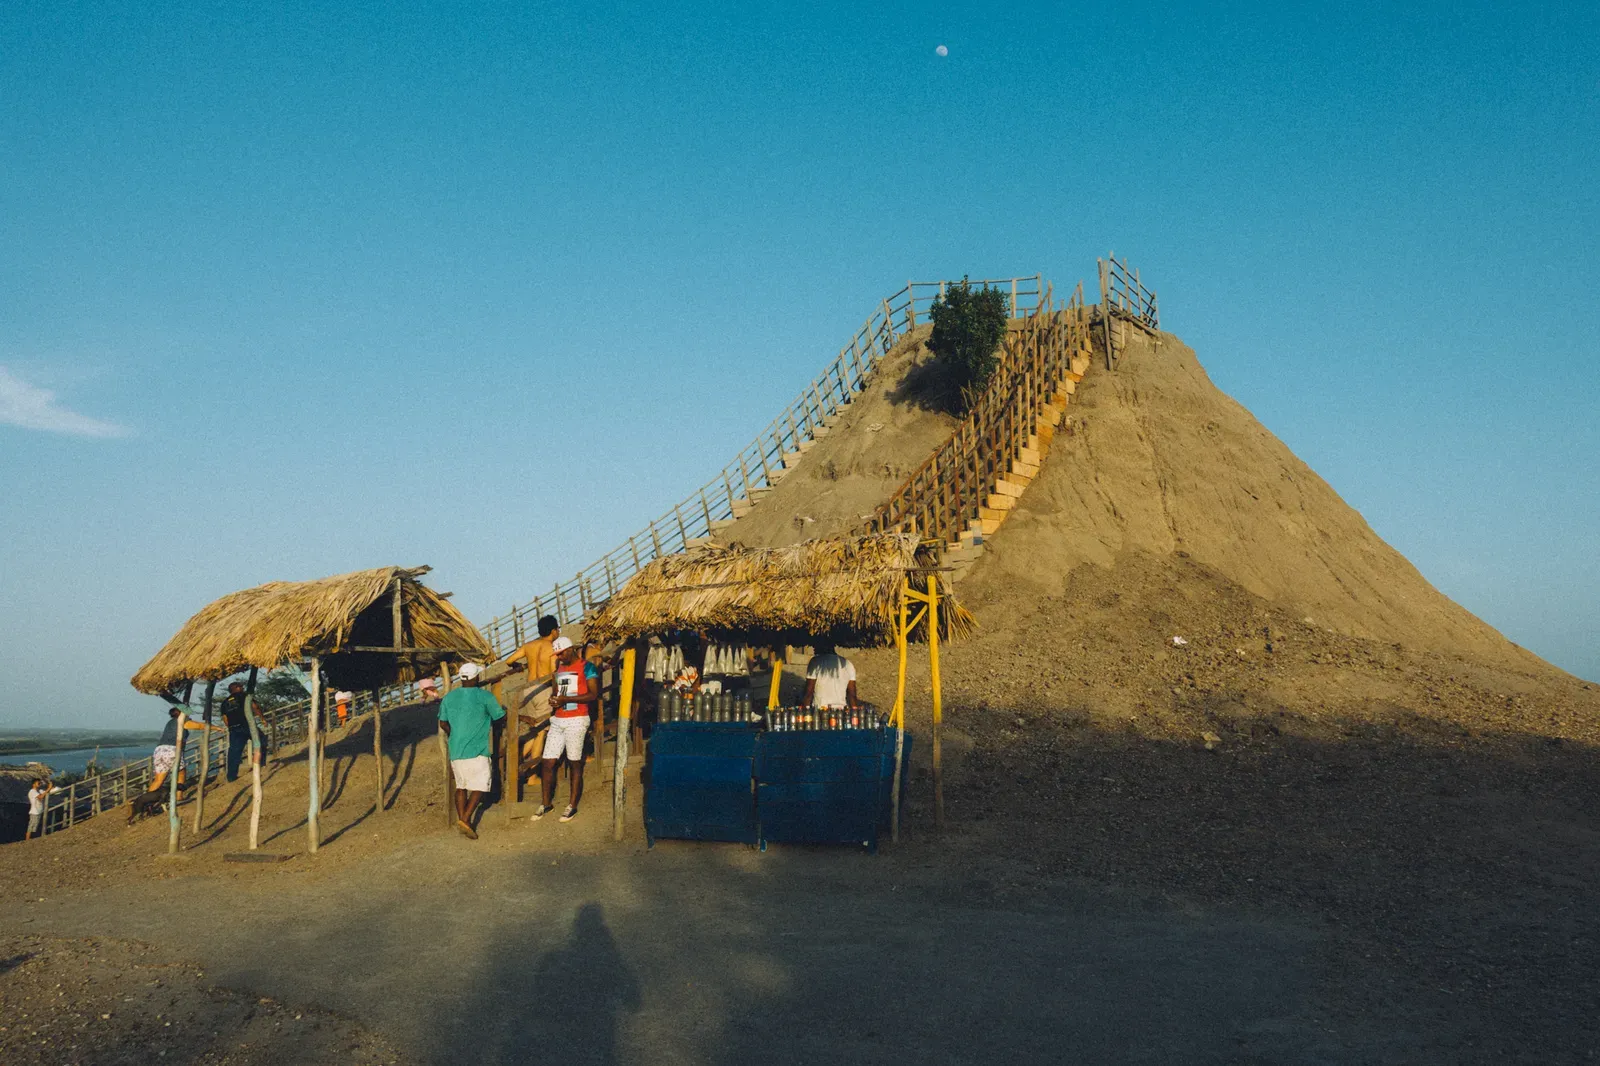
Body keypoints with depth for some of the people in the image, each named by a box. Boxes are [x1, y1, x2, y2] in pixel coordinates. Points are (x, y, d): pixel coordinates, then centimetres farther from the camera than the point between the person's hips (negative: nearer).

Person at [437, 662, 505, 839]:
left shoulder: (449, 697, 8)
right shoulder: (485, 696, -7)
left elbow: (443, 724, 13)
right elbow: (501, 716, 3)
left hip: (455, 750, 6)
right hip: (477, 751, -5)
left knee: (461, 786, 16)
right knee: (480, 787, -1)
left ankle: (461, 819, 13)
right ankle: (465, 819, -14)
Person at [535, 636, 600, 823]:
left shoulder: (586, 667, -4)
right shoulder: (560, 668, 18)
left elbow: (593, 694, -12)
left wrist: (566, 699, -17)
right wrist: (549, 721, 14)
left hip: (576, 721, -6)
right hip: (557, 721, 6)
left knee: (575, 764, -1)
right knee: (547, 763, 3)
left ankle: (573, 806, 7)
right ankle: (546, 803, 16)